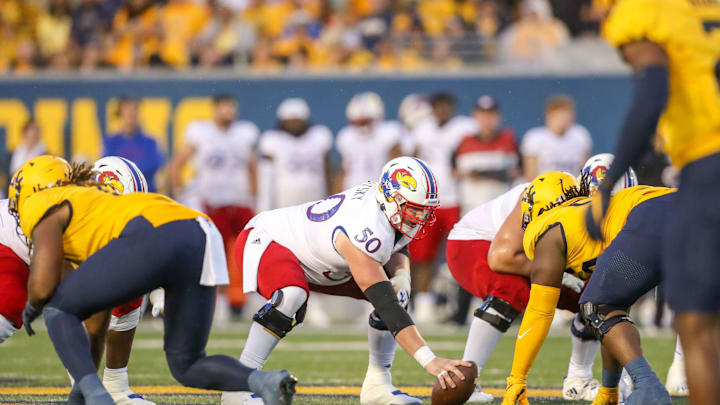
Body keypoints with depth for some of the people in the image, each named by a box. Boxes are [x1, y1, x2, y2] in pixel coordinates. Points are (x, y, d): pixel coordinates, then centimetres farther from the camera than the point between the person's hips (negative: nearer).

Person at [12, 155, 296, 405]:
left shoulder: (43, 208, 17)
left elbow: (44, 286, 3)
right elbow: (100, 309, 44)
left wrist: (31, 308, 27)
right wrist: (84, 380, 49)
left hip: (155, 237, -8)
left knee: (58, 310, 12)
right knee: (186, 366, 19)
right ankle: (264, 382, -8)